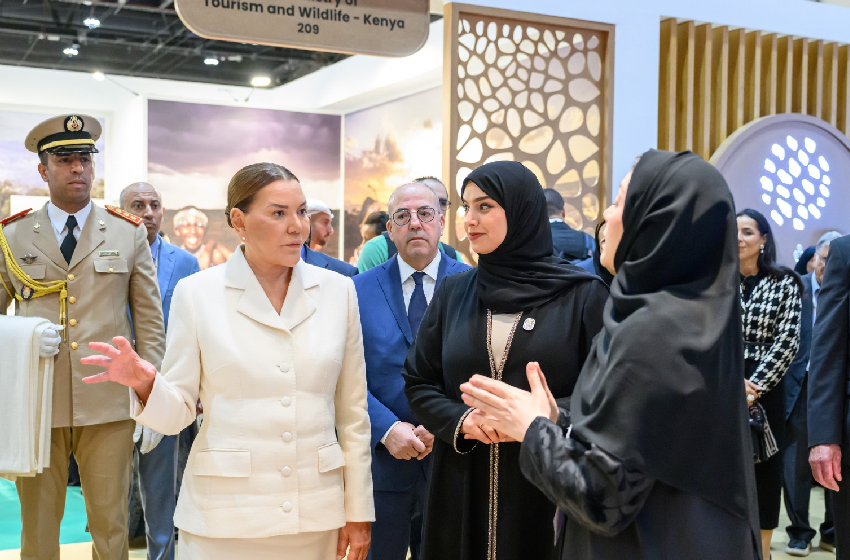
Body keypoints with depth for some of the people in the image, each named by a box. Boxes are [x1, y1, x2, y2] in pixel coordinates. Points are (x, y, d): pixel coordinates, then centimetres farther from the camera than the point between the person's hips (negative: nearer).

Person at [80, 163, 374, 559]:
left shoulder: (337, 291, 2)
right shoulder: (197, 293, -4)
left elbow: (353, 413, 6)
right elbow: (176, 412, -2)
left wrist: (358, 511, 6)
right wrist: (144, 384, -23)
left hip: (316, 514, 2)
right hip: (223, 519, -2)